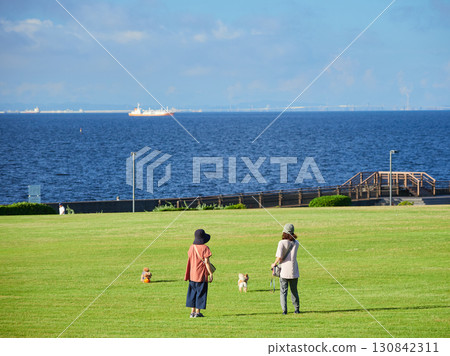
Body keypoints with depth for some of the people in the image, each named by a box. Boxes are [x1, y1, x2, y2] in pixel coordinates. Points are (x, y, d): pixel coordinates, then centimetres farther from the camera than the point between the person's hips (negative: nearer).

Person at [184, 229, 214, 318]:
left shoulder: (192, 247, 4)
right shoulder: (204, 248, -13)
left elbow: (189, 260, 9)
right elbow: (206, 262, -14)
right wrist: (210, 274, -9)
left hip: (192, 274, 5)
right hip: (202, 274, -5)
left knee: (193, 292, 12)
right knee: (201, 292, 2)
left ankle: (192, 311, 11)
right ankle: (198, 312, 3)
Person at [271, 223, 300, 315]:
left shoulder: (282, 243, -10)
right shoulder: (296, 243, 0)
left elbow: (279, 257, -15)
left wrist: (274, 264, 3)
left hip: (284, 271, -3)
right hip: (294, 271, 3)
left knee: (283, 291, 3)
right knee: (294, 291, 17)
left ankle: (284, 310, -5)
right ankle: (297, 309, 20)